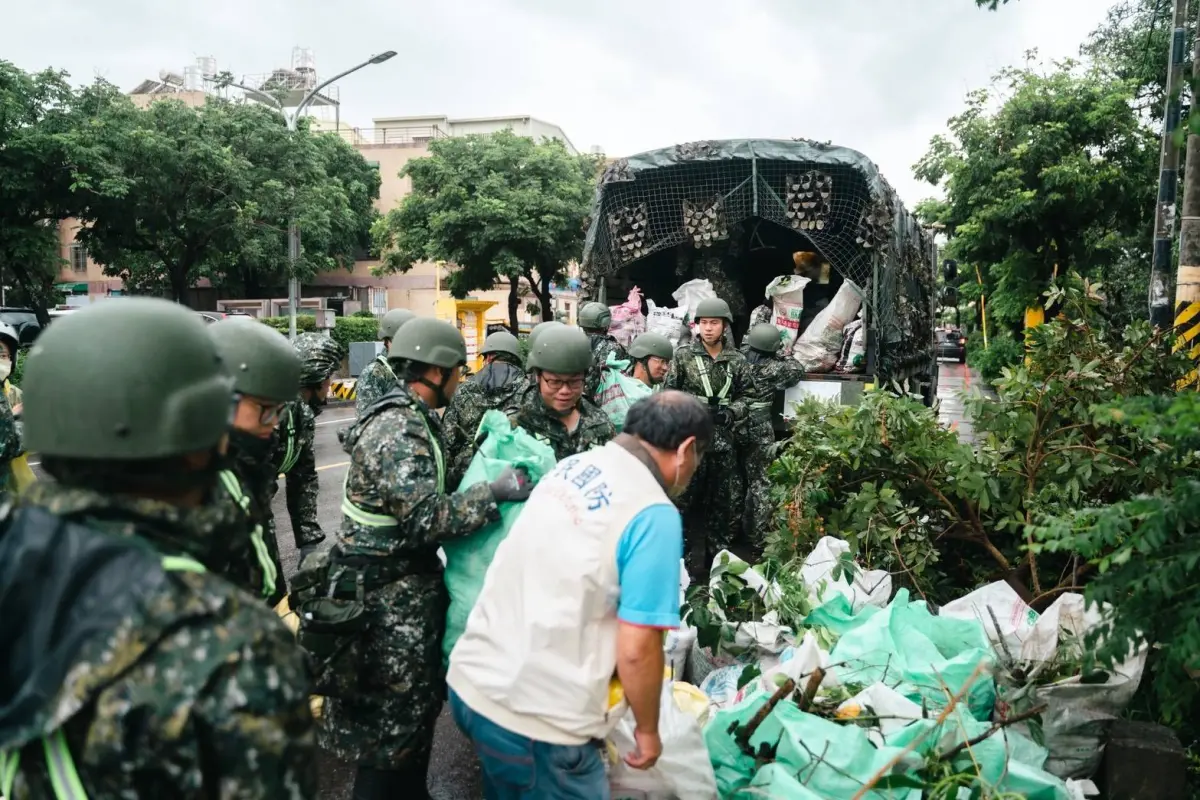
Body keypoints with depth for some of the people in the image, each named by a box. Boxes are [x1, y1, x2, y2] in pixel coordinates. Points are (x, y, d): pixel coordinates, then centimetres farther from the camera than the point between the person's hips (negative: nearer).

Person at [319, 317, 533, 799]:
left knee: (418, 701, 21)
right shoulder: (397, 430, -23)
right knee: (393, 713, 3)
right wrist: (494, 492, -25)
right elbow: (427, 518, -29)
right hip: (389, 595, -10)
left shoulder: (412, 419, 9)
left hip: (411, 583, 10)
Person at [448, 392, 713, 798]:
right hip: (536, 719, -7)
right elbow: (636, 649, -18)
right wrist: (647, 729, 0)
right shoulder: (654, 515, -16)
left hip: (469, 682, 7)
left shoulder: (572, 465, 6)